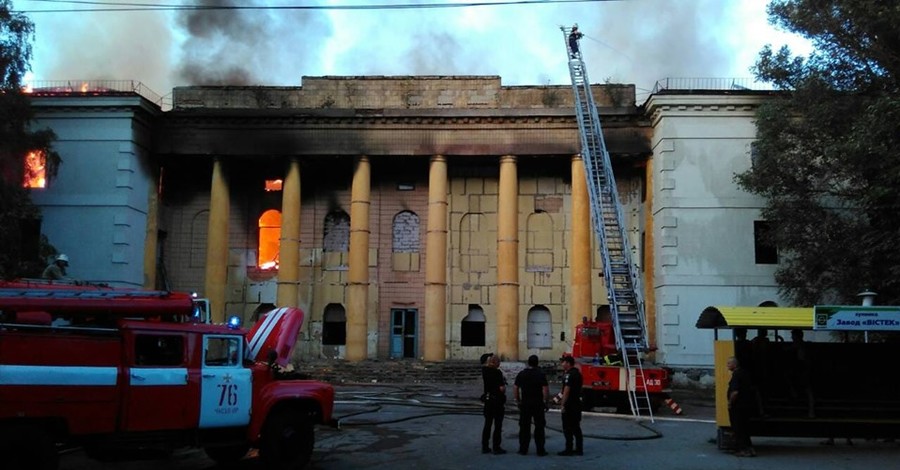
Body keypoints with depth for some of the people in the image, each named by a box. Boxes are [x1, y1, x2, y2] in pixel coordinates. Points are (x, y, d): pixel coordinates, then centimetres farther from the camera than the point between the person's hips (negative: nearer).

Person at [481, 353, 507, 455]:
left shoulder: (485, 371, 2)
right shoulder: (497, 373, -17)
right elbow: (502, 388, -20)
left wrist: (489, 359, 18)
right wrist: (504, 383, -2)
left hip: (488, 400, 6)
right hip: (498, 401, -6)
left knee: (487, 424, 12)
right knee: (498, 425, 1)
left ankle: (485, 447, 15)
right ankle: (496, 448, 2)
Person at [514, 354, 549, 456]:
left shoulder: (521, 374, 4)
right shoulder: (541, 375, -6)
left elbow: (515, 389, 5)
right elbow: (545, 390, -13)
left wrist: (518, 401, 13)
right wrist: (545, 401, -3)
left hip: (524, 404, 3)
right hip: (538, 404, -2)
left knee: (524, 427, 9)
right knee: (539, 427, 3)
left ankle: (523, 449, 11)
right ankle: (540, 450, 3)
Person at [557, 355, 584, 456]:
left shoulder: (569, 375, -17)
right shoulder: (577, 373, 14)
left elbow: (566, 391, -20)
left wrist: (562, 405, -18)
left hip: (569, 405, -9)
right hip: (577, 404, 9)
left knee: (567, 428, -3)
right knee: (576, 428, 12)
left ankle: (569, 449, -1)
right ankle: (579, 449, 14)